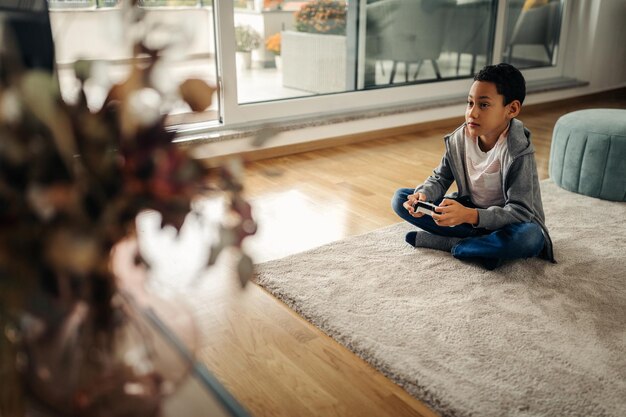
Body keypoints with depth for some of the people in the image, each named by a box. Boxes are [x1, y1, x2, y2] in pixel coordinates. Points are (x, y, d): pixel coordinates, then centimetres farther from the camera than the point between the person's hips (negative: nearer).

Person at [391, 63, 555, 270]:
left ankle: (443, 242, -22)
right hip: (468, 211, 5)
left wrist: (470, 215, -45)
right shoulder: (459, 139, -10)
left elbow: (520, 212, -30)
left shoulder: (518, 152, -25)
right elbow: (440, 178, 0)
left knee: (530, 237, -40)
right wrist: (423, 195, -24)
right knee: (400, 198, -9)